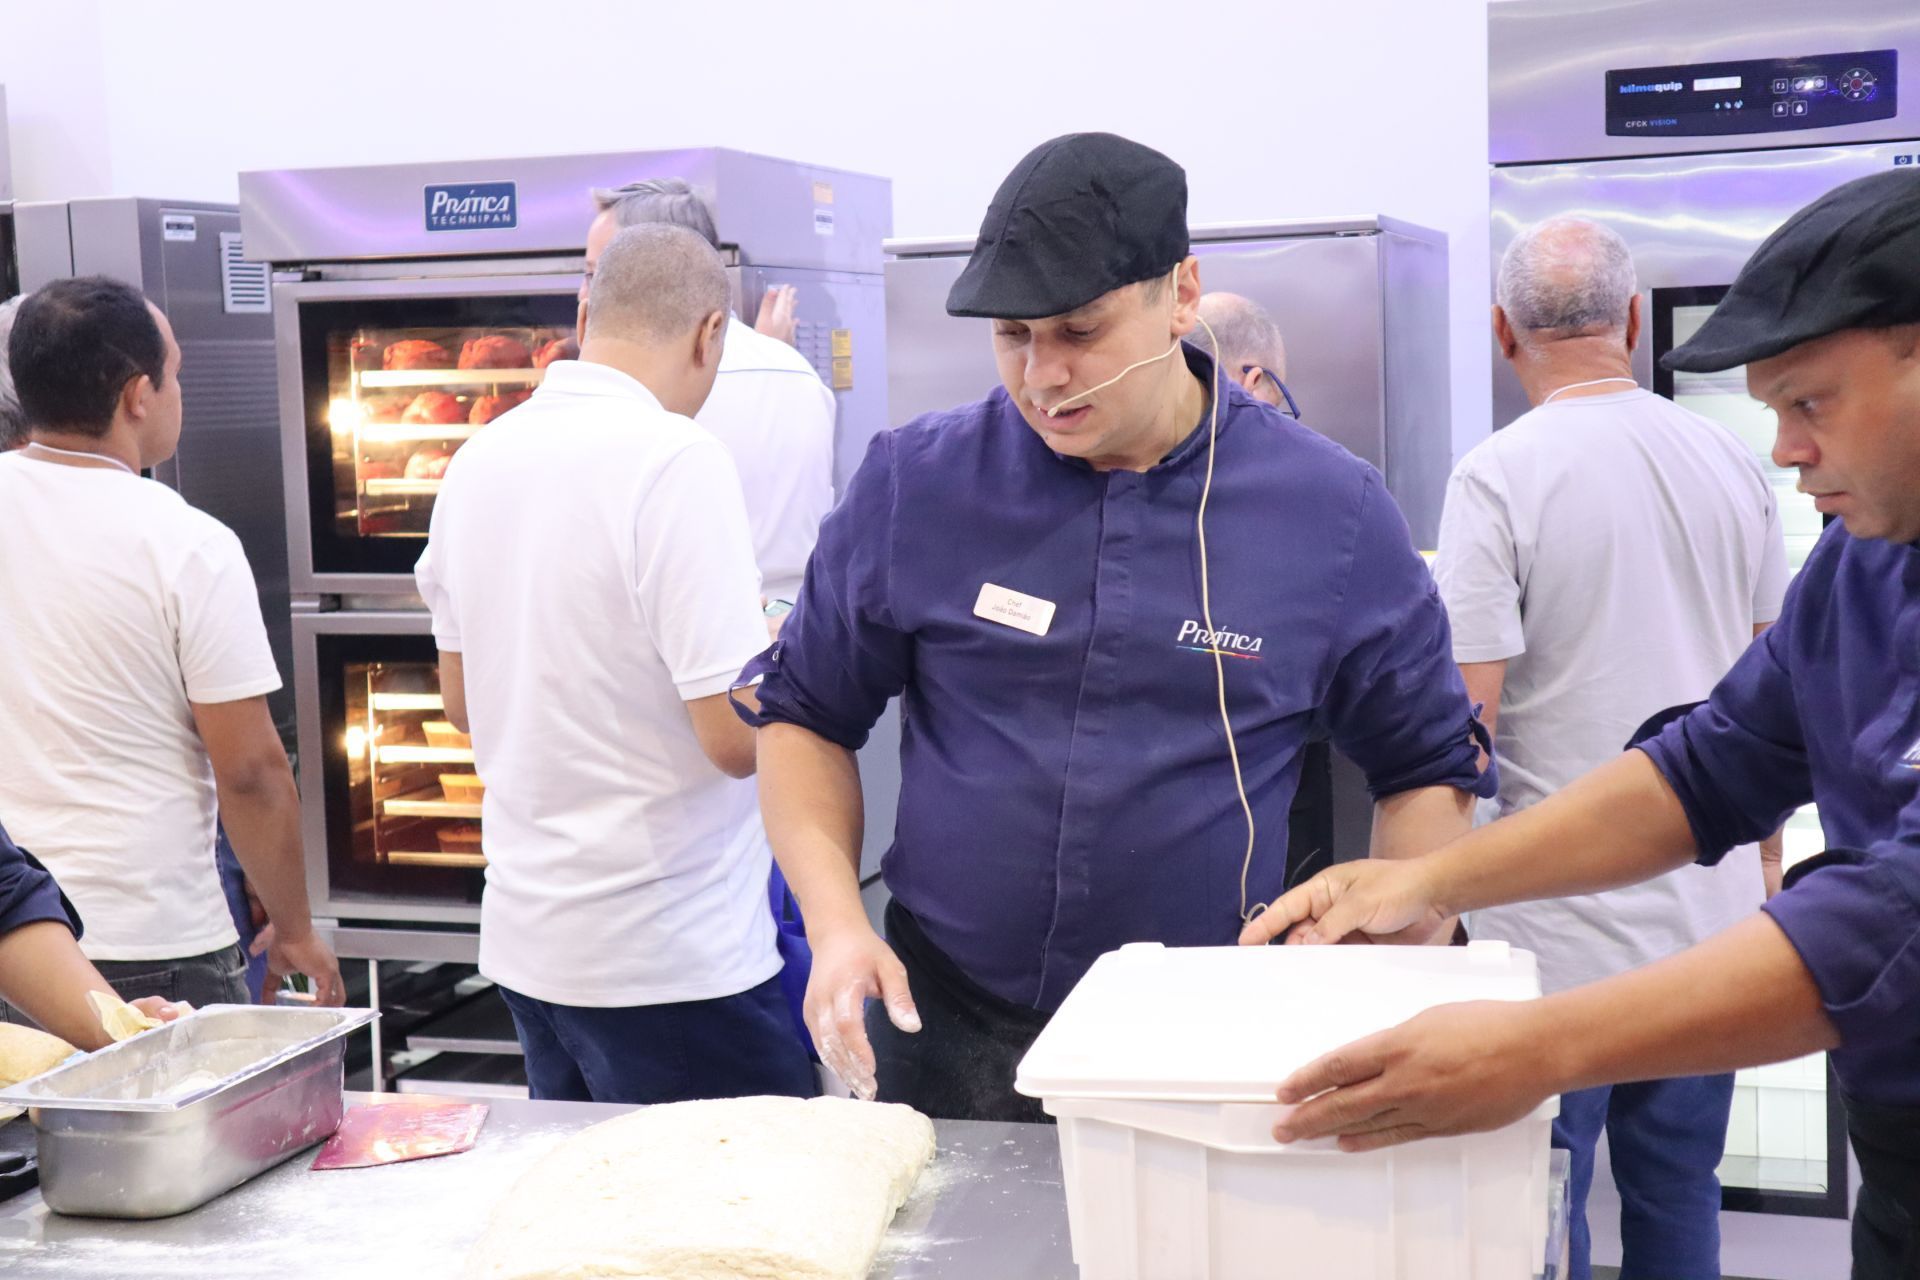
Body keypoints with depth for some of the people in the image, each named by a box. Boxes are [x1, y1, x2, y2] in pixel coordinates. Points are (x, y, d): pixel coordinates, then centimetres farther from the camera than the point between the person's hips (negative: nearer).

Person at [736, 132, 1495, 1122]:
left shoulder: (1332, 512, -5)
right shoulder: (917, 483, -3)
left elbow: (1428, 772, 4)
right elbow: (804, 714, 7)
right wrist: (837, 922, -7)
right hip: (942, 1038, 1)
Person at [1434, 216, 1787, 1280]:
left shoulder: (1497, 475, -13)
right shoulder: (1732, 463, 4)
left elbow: (1463, 723, -15)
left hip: (1566, 928, -5)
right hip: (1715, 910, 5)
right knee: (1680, 1192, 17)